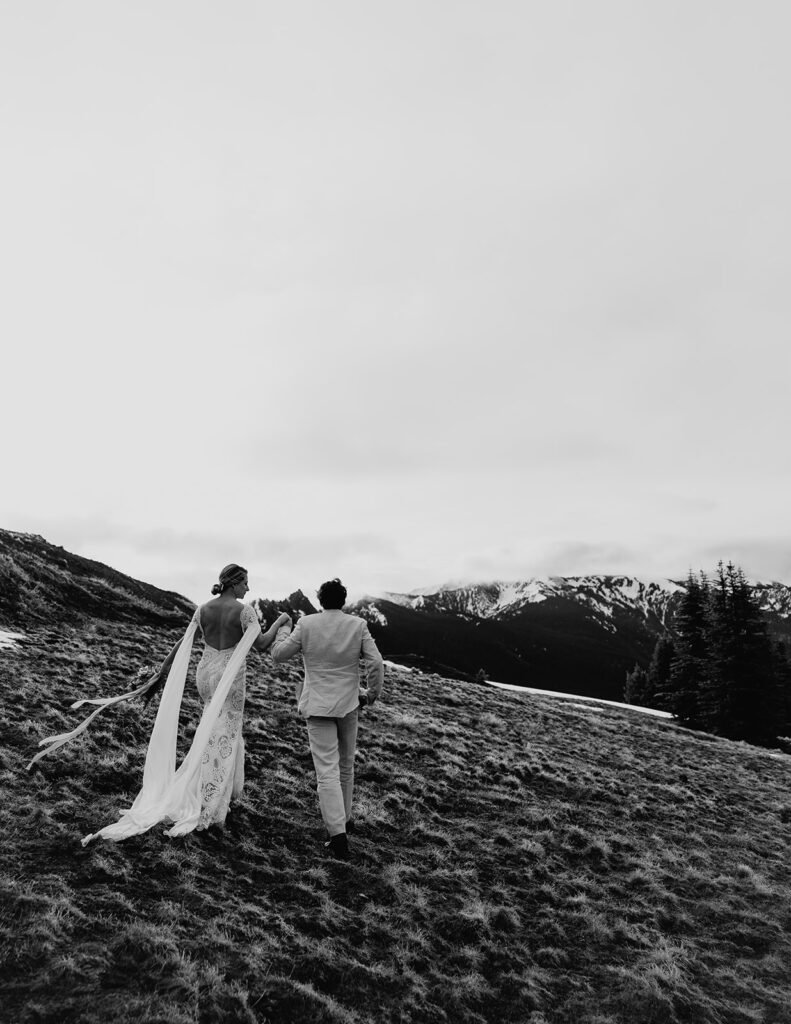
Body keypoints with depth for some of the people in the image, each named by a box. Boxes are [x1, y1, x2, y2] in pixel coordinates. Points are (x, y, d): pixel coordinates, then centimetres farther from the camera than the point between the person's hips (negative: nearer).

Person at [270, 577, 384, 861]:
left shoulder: (306, 624, -8)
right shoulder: (358, 625, -6)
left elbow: (278, 655, -1)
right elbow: (376, 663, -10)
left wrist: (284, 629, 16)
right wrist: (372, 693, 5)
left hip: (318, 706, -2)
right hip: (349, 704, 2)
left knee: (327, 771, -2)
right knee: (345, 764, 21)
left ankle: (338, 835, -8)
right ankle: (344, 818, 35)